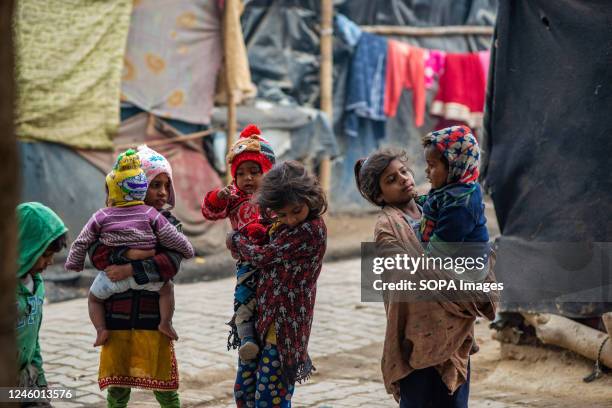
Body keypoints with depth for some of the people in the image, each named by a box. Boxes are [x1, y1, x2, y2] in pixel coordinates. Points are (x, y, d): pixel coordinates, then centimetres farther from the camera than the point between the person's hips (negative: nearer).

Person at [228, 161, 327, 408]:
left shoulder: (312, 230, -18)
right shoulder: (283, 225, 8)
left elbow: (261, 256, -14)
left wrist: (236, 241, 2)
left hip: (284, 323, -9)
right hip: (260, 317, 9)